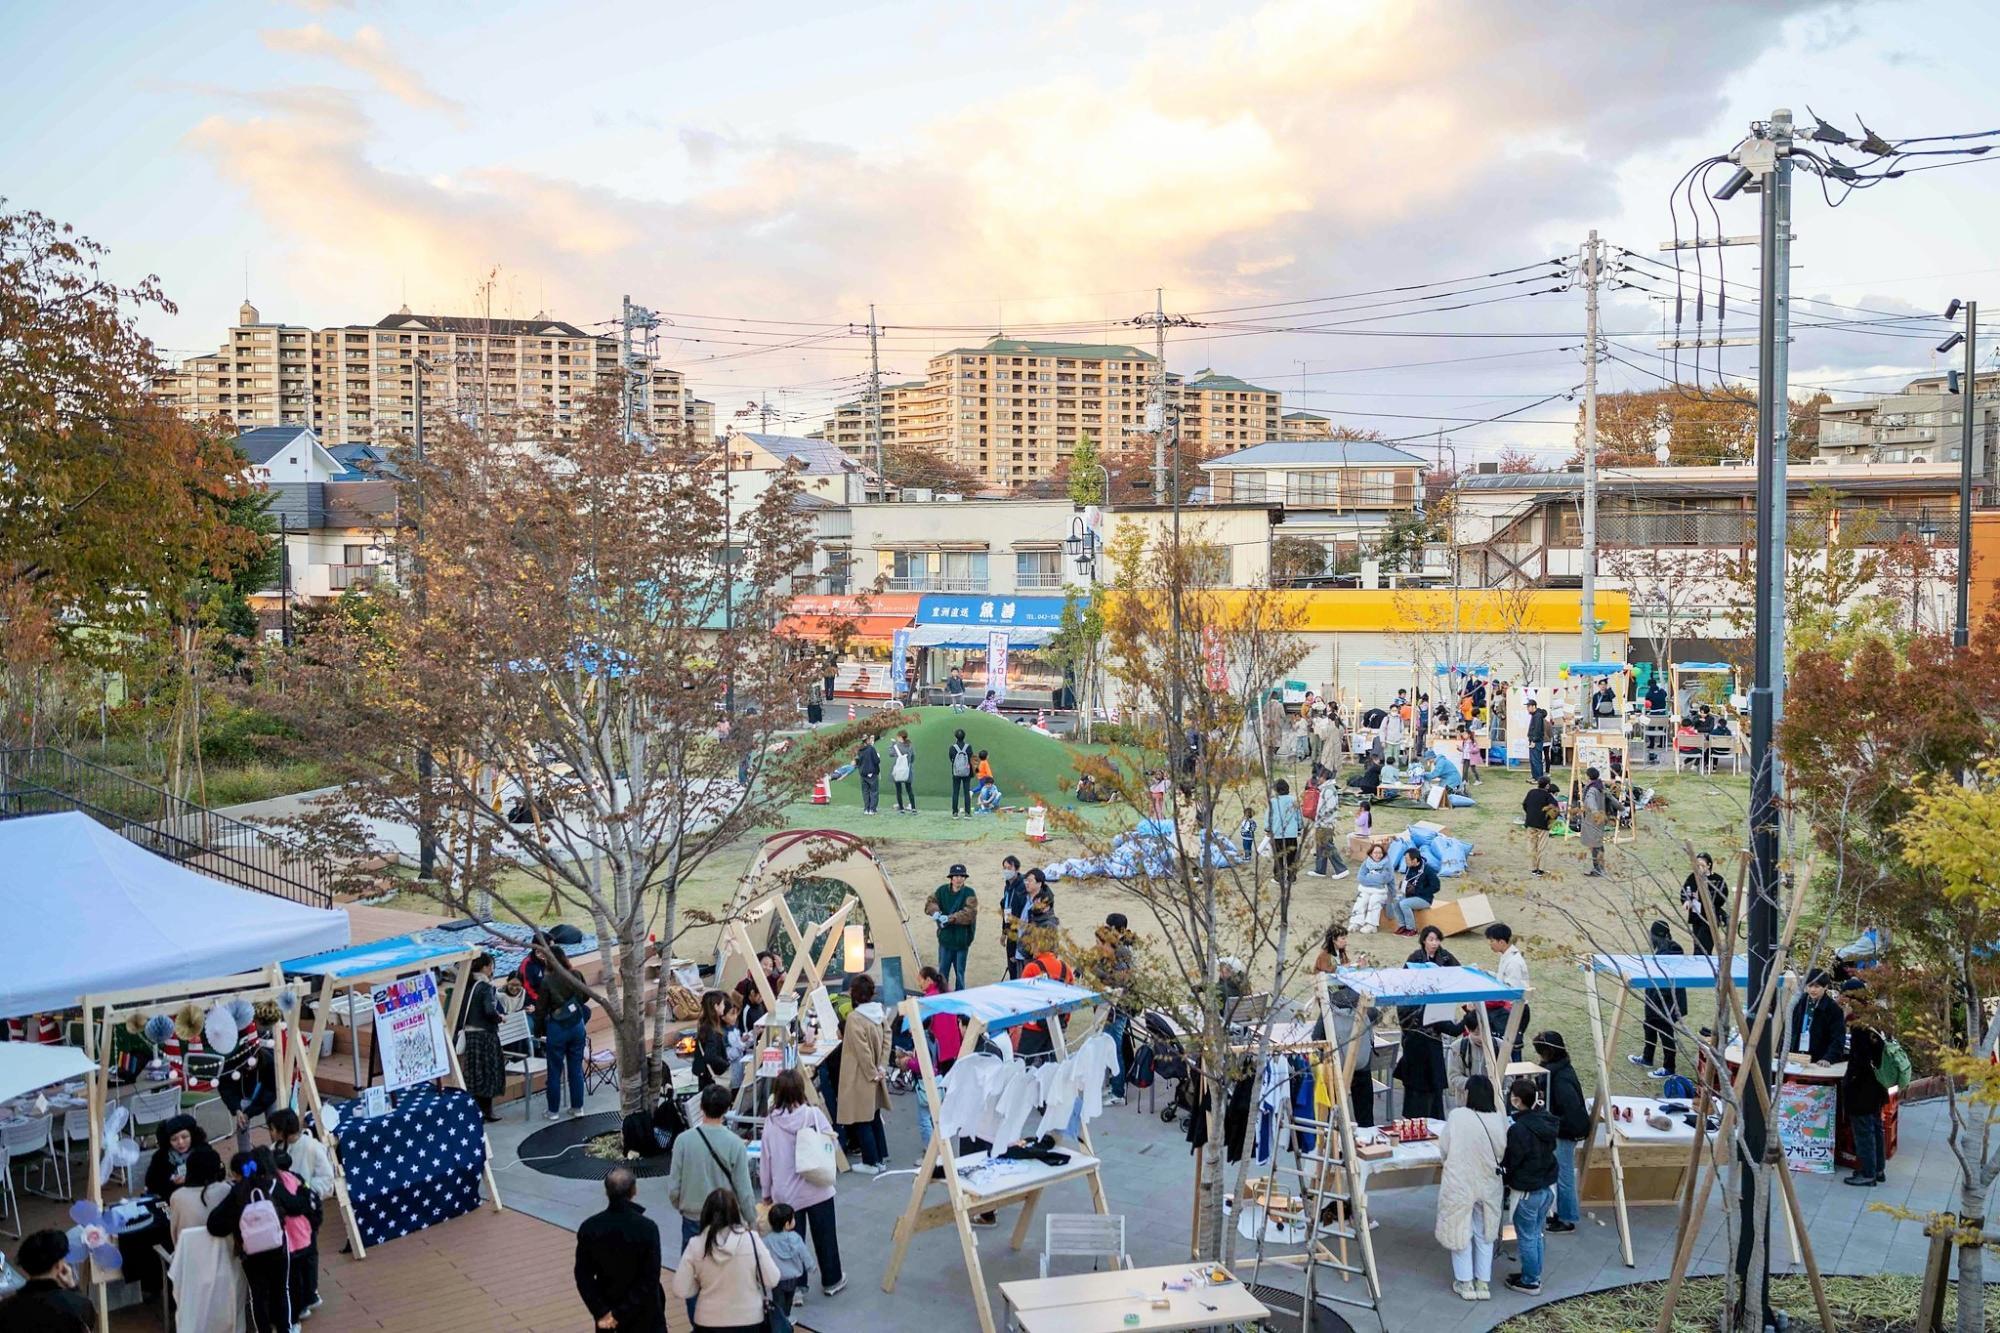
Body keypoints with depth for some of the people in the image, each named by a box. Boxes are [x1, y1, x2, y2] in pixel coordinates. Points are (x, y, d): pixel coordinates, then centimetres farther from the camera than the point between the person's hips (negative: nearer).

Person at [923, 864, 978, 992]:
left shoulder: (969, 893, -8)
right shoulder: (942, 890, 3)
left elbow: (969, 913, -19)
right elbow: (930, 902, -1)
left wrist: (950, 918, -26)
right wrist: (935, 912, -23)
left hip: (962, 939, -2)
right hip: (945, 937, 2)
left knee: (960, 971, 7)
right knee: (942, 971, 7)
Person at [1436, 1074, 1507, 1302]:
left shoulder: (1457, 1116, -18)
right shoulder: (1500, 1119, -11)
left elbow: (1443, 1149, -8)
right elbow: (1504, 1153, -1)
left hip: (1460, 1185, -3)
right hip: (1489, 1186, 3)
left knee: (1460, 1232, 14)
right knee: (1485, 1233, 20)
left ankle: (1465, 1283, 22)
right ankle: (1483, 1283, 27)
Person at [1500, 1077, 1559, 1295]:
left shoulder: (1518, 1129, -25)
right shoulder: (1546, 1122, -1)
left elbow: (1509, 1163, -16)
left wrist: (1504, 1179, 2)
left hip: (1527, 1192, -8)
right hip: (1548, 1187, 8)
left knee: (1526, 1238, 8)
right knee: (1536, 1235, 21)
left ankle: (1530, 1282, 18)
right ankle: (1534, 1275, 32)